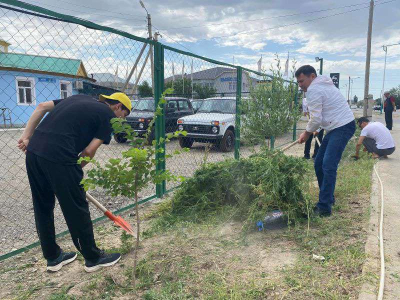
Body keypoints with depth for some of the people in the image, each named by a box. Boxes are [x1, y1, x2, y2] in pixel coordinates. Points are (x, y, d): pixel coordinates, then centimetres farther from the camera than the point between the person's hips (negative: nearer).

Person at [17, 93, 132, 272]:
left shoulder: (81, 99, 24)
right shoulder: (108, 115, 4)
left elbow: (42, 107, 18)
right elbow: (89, 151, -3)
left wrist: (27, 136, 16)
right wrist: (74, 170, 11)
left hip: (33, 150, 8)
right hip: (59, 156, -8)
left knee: (42, 207, 18)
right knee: (76, 210, 6)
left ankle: (53, 257, 34)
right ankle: (93, 258, 24)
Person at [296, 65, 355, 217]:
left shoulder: (313, 89, -13)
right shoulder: (322, 85, 19)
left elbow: (316, 119, -16)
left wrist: (306, 133, -1)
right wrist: (309, 131, 12)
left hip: (342, 127, -11)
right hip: (337, 127, 11)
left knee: (328, 166, -16)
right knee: (319, 164, 11)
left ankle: (324, 207, -14)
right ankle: (327, 198, 22)